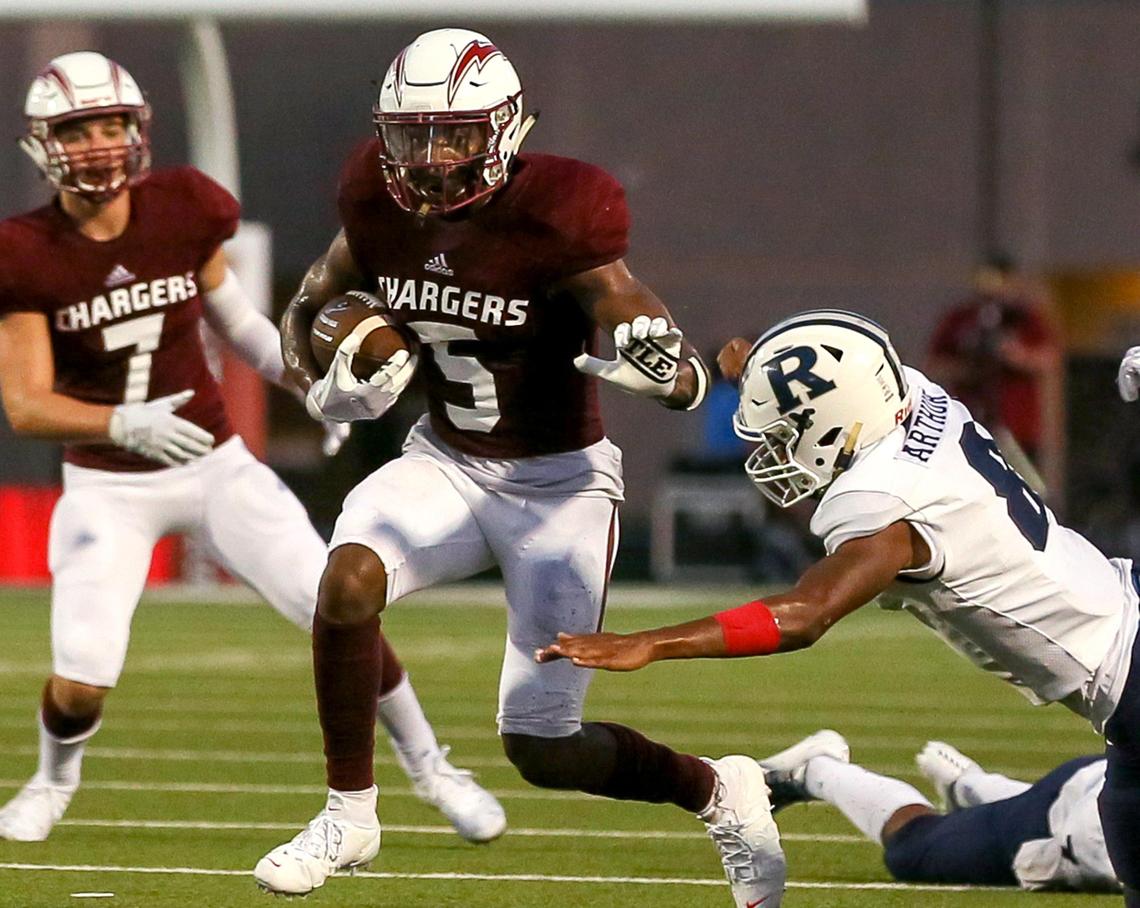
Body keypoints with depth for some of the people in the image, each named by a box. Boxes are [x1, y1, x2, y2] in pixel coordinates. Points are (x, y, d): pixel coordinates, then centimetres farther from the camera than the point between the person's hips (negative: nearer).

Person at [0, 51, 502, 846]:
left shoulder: (181, 212, -8)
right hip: (107, 488, -2)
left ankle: (428, 766, 17)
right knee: (81, 681, -13)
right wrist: (126, 424, -35)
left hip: (217, 466, 2)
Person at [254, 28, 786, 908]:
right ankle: (350, 814, -7)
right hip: (446, 463, 4)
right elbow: (308, 311, 11)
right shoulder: (382, 210, -9)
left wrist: (655, 363, -46)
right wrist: (331, 390, -10)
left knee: (542, 750, -5)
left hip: (559, 483, -4)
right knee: (348, 578, -27)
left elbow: (690, 382, -22)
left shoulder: (553, 227, -23)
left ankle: (721, 792, 25)